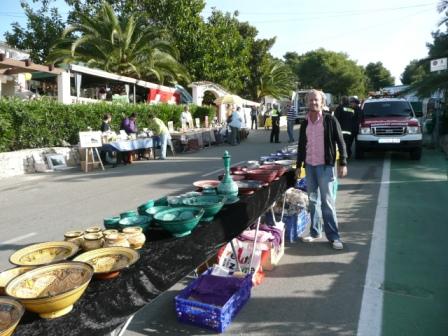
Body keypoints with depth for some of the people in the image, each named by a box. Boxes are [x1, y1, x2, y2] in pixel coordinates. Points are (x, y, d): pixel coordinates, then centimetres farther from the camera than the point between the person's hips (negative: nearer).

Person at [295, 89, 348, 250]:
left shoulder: (330, 120, -4)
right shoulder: (304, 123, 9)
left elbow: (340, 142, -5)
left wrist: (343, 163, -11)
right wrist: (298, 165, 12)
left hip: (325, 166, -5)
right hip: (309, 166, 5)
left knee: (327, 202, -4)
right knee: (311, 200, 10)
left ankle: (334, 236, 4)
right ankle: (314, 231, 22)